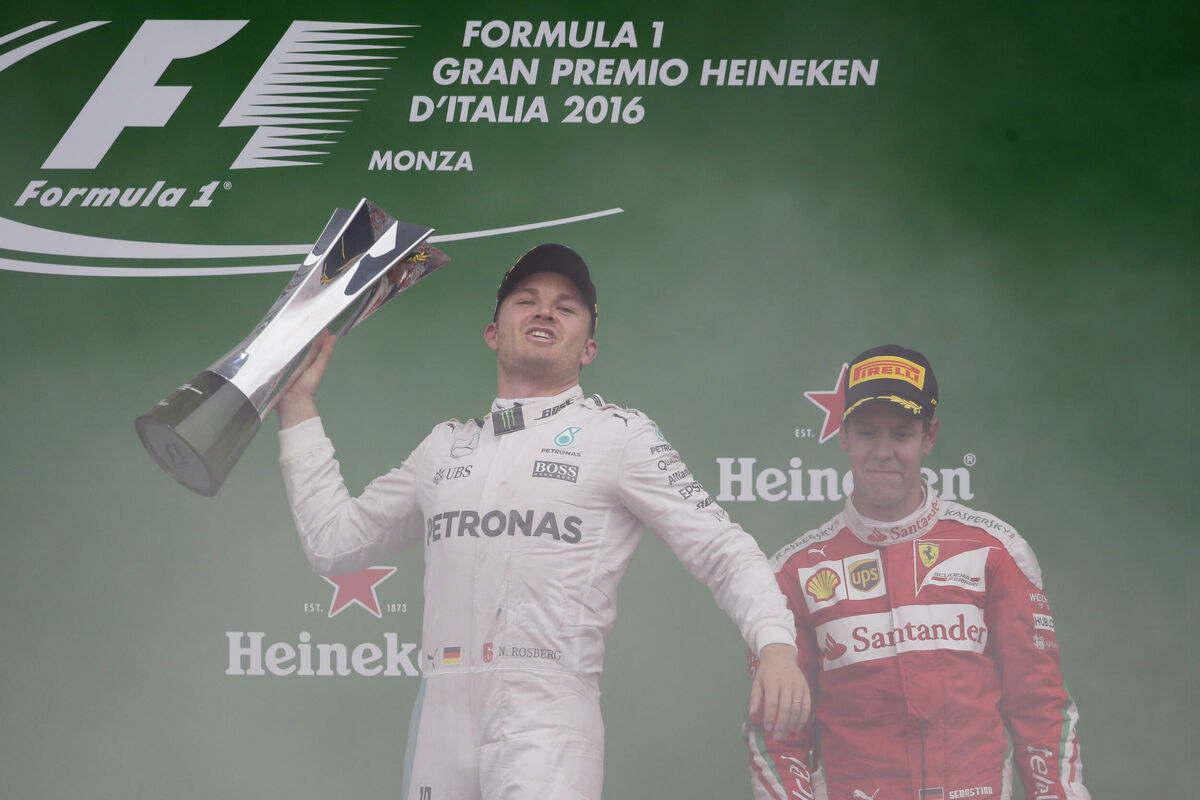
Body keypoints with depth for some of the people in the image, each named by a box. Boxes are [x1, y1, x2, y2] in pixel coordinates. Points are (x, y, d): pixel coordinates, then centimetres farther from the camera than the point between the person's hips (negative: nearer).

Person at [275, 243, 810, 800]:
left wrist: (776, 643, -16)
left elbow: (723, 552, 2)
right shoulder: (446, 446, 20)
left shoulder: (618, 434, 7)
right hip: (440, 719, 5)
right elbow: (333, 542, 24)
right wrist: (298, 404, 25)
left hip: (545, 717, -4)